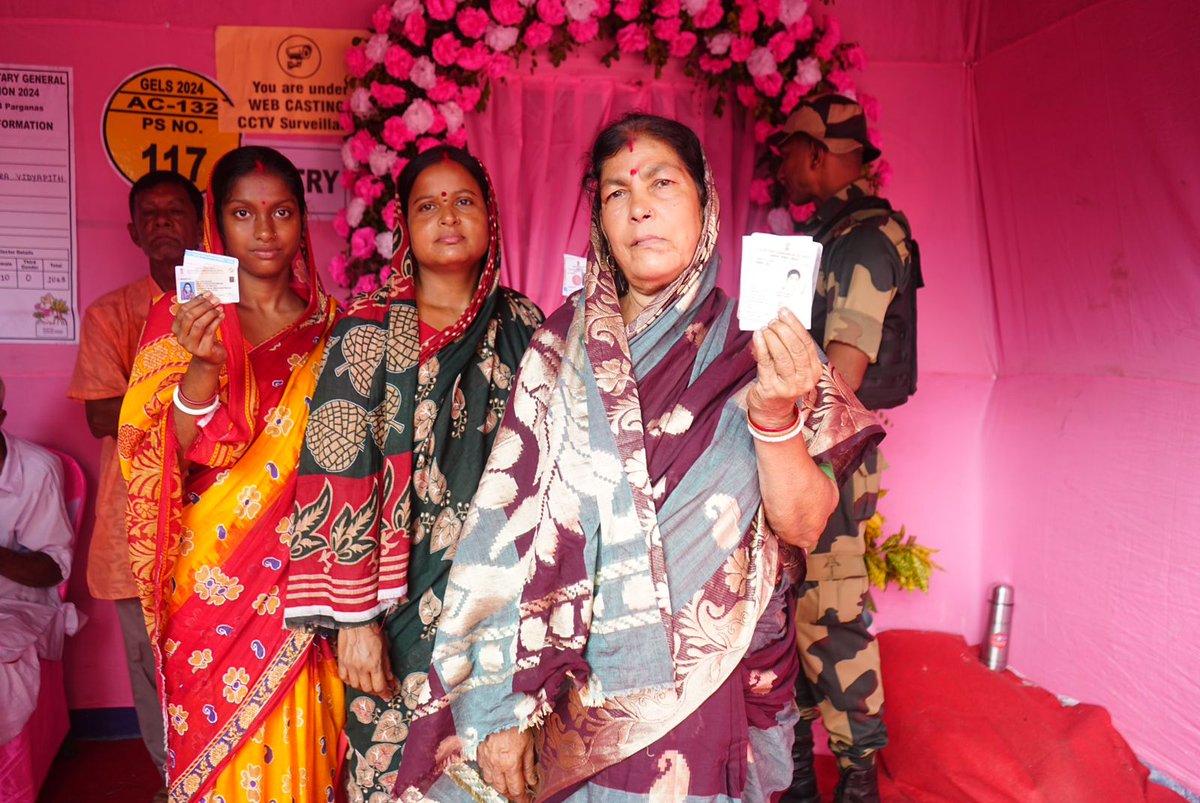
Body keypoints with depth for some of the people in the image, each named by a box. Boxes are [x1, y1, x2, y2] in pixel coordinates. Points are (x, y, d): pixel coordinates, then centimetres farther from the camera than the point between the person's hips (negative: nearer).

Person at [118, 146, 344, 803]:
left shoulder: (328, 324, 6)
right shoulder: (180, 316, 0)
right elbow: (156, 456, -8)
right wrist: (202, 366, -25)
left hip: (303, 571, 2)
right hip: (213, 581, -1)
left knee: (300, 747, 7)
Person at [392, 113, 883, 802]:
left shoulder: (755, 345, -4)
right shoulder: (564, 349, -3)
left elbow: (803, 525, -9)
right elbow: (514, 527, -6)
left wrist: (776, 413, -28)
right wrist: (503, 706, -10)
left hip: (715, 691, 0)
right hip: (580, 689, 1)